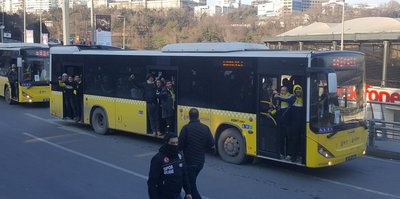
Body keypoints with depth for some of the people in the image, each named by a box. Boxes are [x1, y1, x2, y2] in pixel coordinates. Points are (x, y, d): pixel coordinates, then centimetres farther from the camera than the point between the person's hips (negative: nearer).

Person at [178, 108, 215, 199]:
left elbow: (180, 145, -15)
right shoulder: (205, 128, -3)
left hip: (189, 162, -5)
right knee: (192, 181, 25)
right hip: (200, 161, 6)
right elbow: (211, 144, 2)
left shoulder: (186, 128, -17)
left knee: (191, 185, 2)